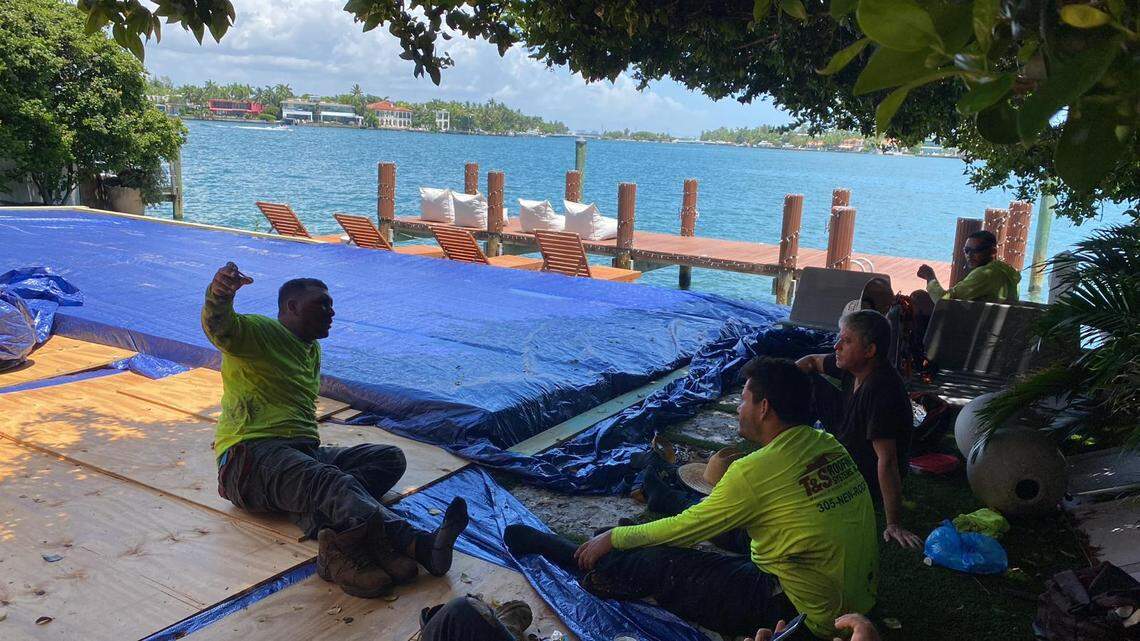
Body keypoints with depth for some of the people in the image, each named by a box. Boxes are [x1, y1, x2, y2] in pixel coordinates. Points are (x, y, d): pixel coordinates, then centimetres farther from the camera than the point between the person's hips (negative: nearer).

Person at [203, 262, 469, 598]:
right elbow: (219, 327, -23)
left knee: (390, 457, -11)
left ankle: (322, 522, -40)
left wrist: (311, 443, 16)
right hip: (252, 454, -8)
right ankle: (421, 545, -61)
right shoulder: (259, 331, 0)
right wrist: (219, 293, -45)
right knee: (329, 481, -36)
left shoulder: (312, 351, 26)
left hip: (305, 451, 8)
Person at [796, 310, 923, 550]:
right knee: (808, 383, 5)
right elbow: (811, 361, 10)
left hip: (867, 476, -8)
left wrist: (894, 525, -37)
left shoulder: (881, 391, -36)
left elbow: (887, 460, -38)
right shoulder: (852, 365, -10)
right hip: (845, 445, 8)